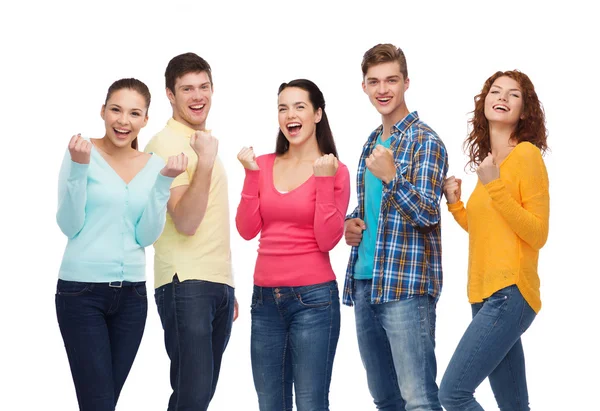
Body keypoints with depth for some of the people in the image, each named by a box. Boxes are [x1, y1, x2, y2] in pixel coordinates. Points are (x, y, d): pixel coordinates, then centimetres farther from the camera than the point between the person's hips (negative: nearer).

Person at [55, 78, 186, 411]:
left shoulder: (154, 165, 6)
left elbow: (147, 236, 1)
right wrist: (79, 167, -19)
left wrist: (163, 181, -7)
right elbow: (69, 226, -10)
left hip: (132, 293, 4)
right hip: (82, 290, -4)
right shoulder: (82, 153, -6)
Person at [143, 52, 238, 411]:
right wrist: (206, 162, -25)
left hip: (219, 285, 8)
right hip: (187, 285, -8)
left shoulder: (204, 142, 18)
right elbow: (185, 222, -18)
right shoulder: (166, 144, -8)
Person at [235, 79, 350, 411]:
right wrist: (251, 174, -5)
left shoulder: (334, 170, -3)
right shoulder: (263, 165, 8)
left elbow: (327, 240, -11)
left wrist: (323, 181, -16)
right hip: (265, 298, 4)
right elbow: (247, 230, 0)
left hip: (313, 298, -4)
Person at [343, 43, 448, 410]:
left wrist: (391, 176, -30)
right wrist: (352, 223, 6)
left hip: (407, 286, -8)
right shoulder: (373, 142, 17)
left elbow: (429, 214, -16)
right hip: (364, 284, 8)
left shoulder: (425, 141, -7)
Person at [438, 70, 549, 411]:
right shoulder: (489, 161, 15)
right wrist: (455, 204, 11)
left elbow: (537, 234, -12)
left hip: (510, 293, -8)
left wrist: (494, 187, -17)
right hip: (485, 295, 8)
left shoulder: (526, 154, -7)